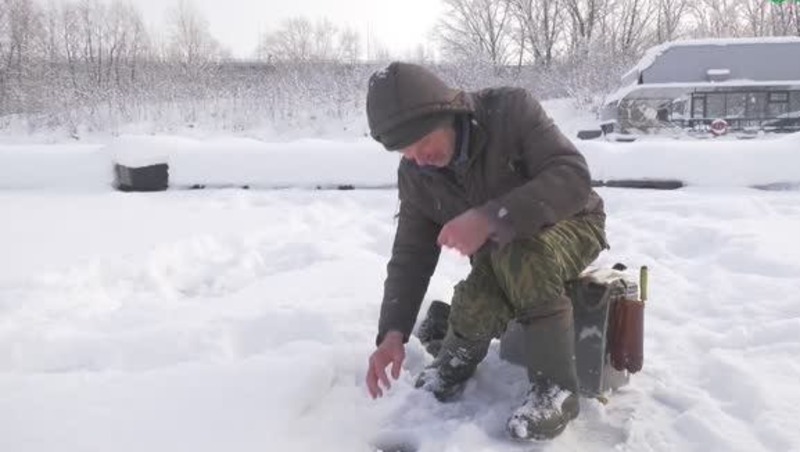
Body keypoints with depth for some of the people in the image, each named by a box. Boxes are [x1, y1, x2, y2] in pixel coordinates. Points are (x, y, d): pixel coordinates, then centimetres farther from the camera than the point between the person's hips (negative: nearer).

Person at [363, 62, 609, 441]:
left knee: (521, 255, -38)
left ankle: (556, 388, -21)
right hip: (502, 252, 4)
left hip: (570, 225, -3)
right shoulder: (414, 175, -12)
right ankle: (460, 353, 11)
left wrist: (490, 217, -47)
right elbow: (411, 254, -7)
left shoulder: (511, 109, -27)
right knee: (472, 314, -27)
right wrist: (392, 332, -20)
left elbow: (574, 177, -35)